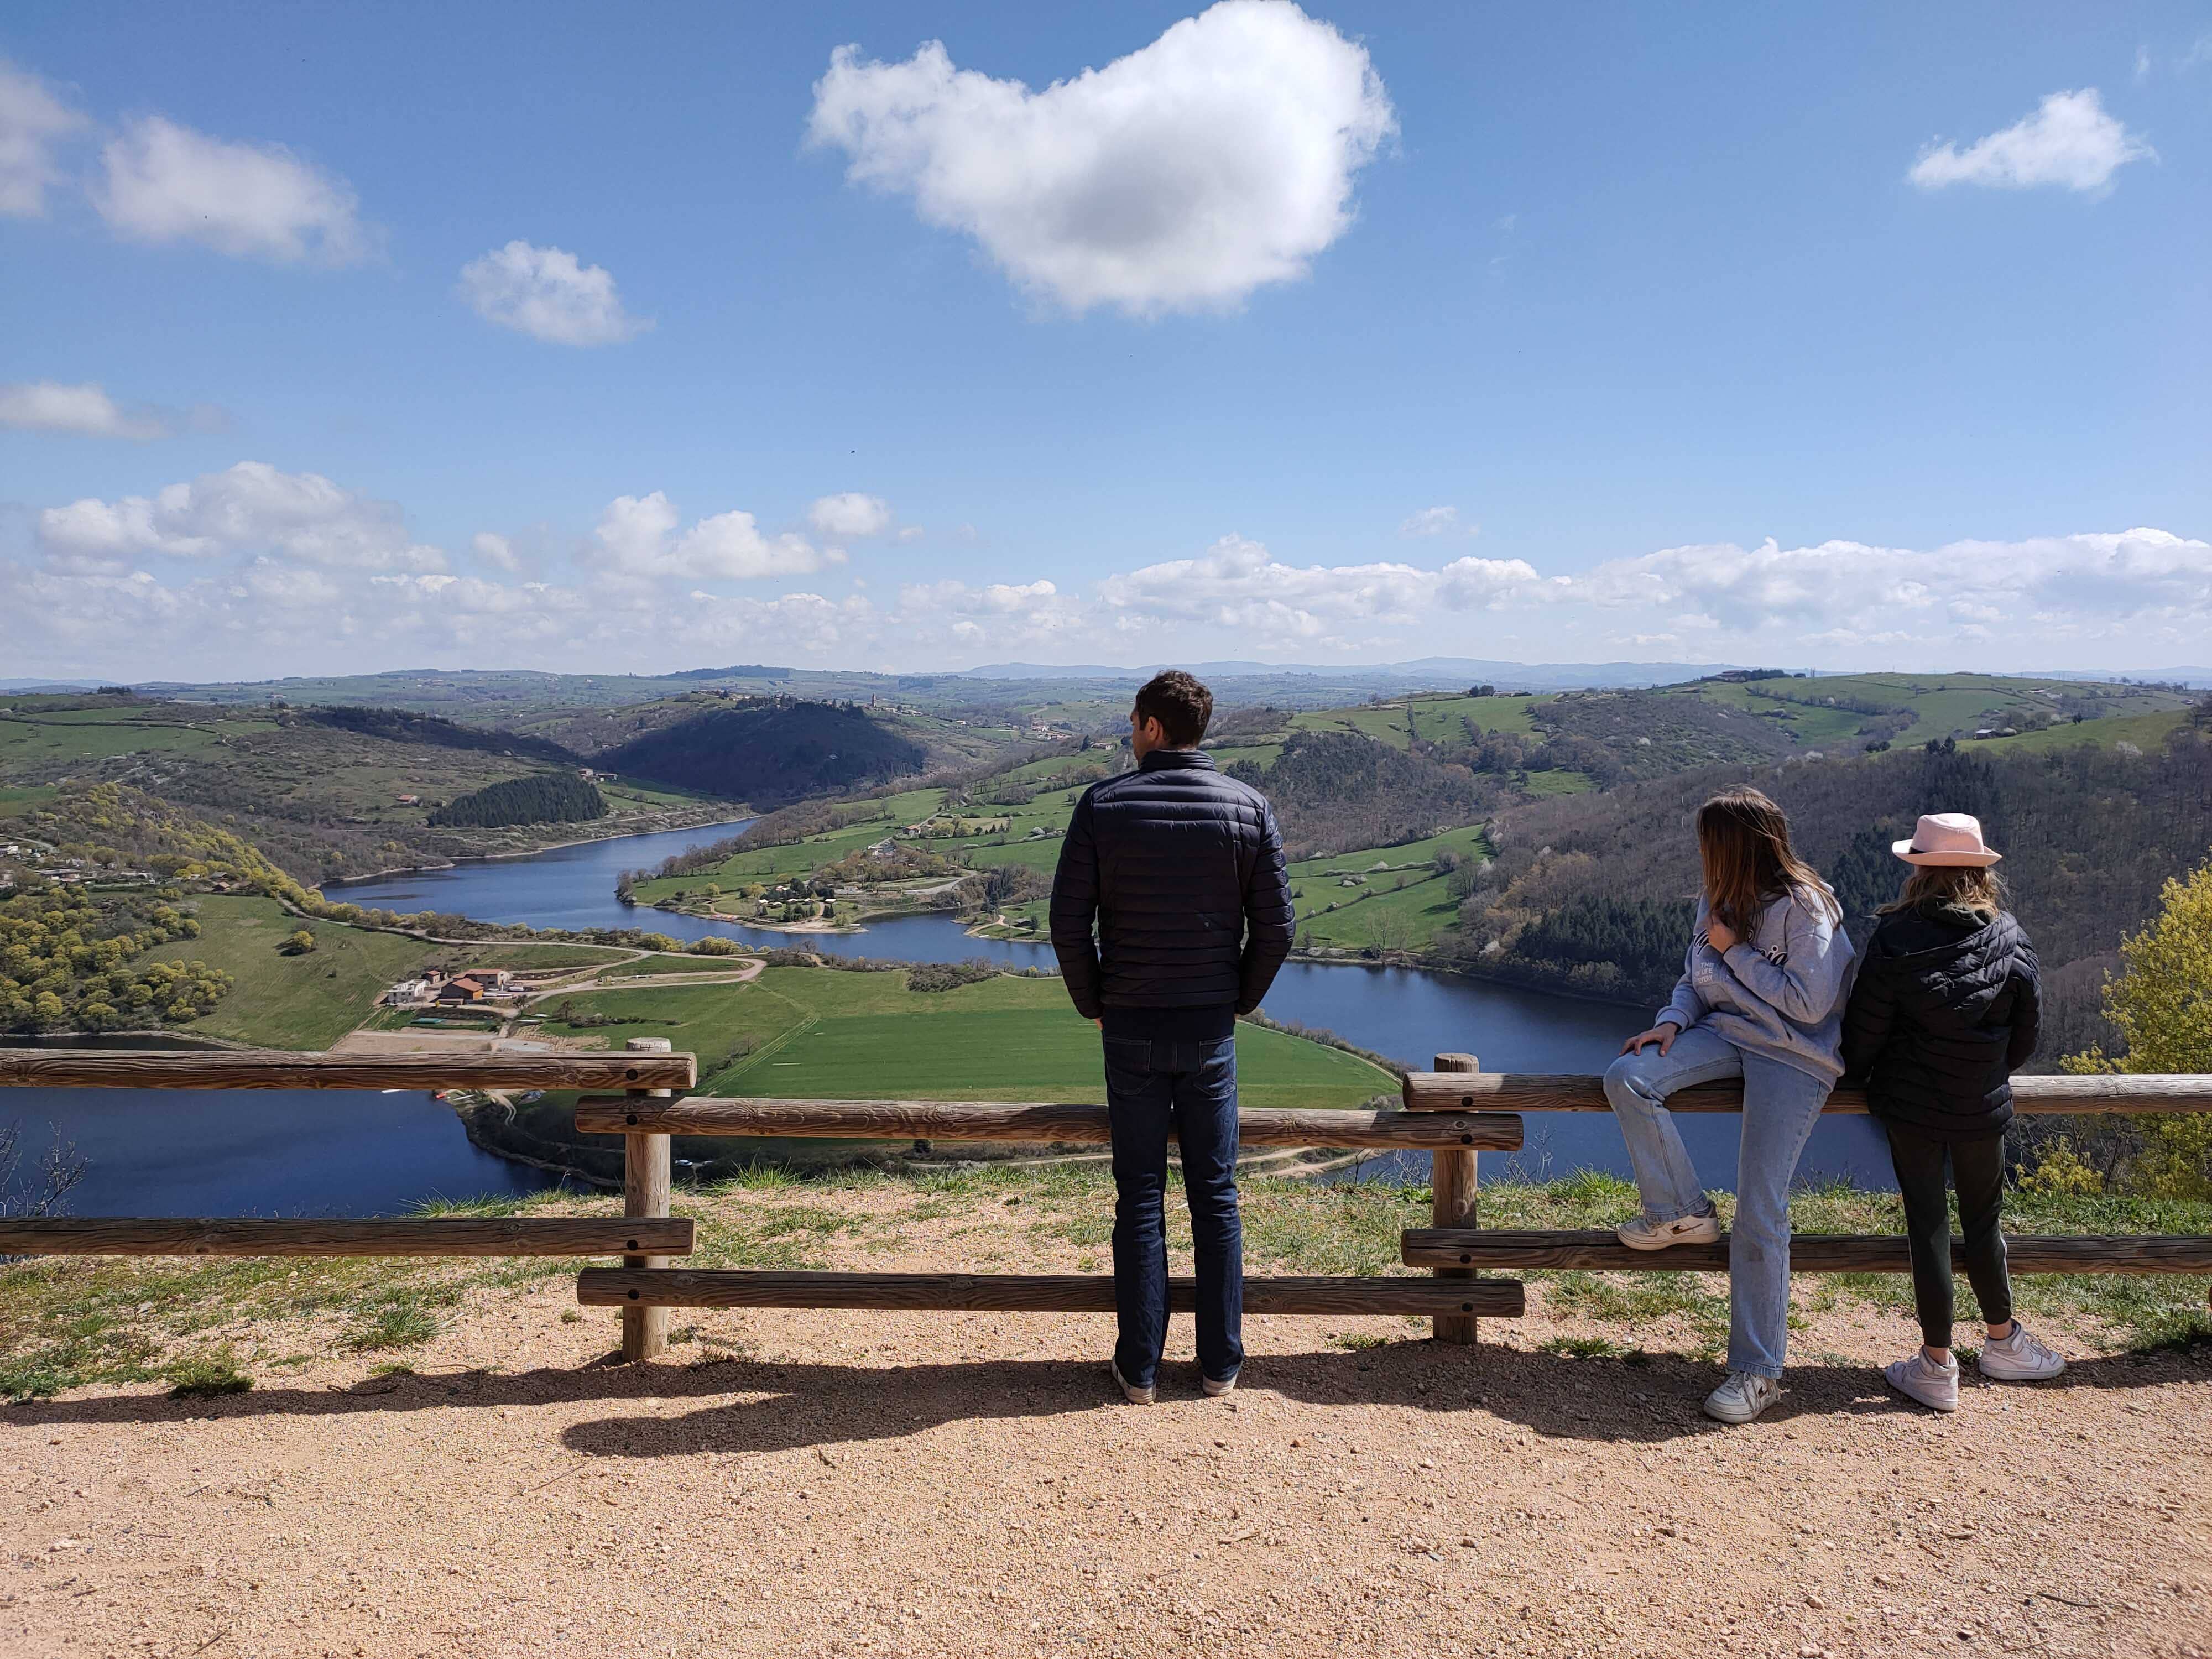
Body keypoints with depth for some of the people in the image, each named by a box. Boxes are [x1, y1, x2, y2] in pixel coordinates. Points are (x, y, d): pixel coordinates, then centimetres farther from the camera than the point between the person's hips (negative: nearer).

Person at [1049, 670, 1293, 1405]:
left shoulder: (1103, 806, -7)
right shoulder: (1249, 808, -3)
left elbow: (1068, 926, -9)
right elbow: (1275, 929, -3)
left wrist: (1093, 1006, 6)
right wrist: (1239, 1001, 11)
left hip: (1131, 1028, -1)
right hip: (1211, 1030, 1)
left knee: (1139, 1199, 8)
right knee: (1215, 1197, 11)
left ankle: (1139, 1368, 16)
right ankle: (1221, 1364, 20)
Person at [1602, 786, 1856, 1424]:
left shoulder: (1805, 907, -14)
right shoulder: (1716, 902, 9)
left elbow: (1810, 1002, -18)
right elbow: (1697, 980, 15)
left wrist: (1735, 951, -15)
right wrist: (1672, 1022, -5)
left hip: (1793, 1055, -7)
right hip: (1726, 1034, 7)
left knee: (1760, 1215, -12)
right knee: (1627, 1077, -21)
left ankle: (1757, 1371, 0)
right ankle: (1684, 1212, -1)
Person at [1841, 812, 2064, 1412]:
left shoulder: (1896, 939, -15)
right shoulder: (2011, 940, -6)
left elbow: (1864, 1027, -10)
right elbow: (2028, 1030, 3)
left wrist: (1858, 1074, 10)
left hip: (1910, 1106, -2)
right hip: (1983, 1111, 2)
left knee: (1927, 1223, 5)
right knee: (1983, 1221, 18)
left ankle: (1937, 1366, 12)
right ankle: (2003, 1343, 35)